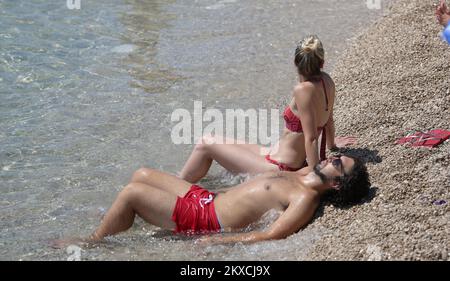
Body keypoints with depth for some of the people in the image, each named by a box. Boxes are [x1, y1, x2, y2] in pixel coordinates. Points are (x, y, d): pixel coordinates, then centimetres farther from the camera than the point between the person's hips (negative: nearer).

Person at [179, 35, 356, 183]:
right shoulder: (327, 81, -2)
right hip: (294, 165, 9)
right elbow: (328, 120, 15)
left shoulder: (303, 89, -25)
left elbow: (310, 138, -26)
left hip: (278, 169, -9)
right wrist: (331, 145, 33)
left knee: (206, 144, -1)